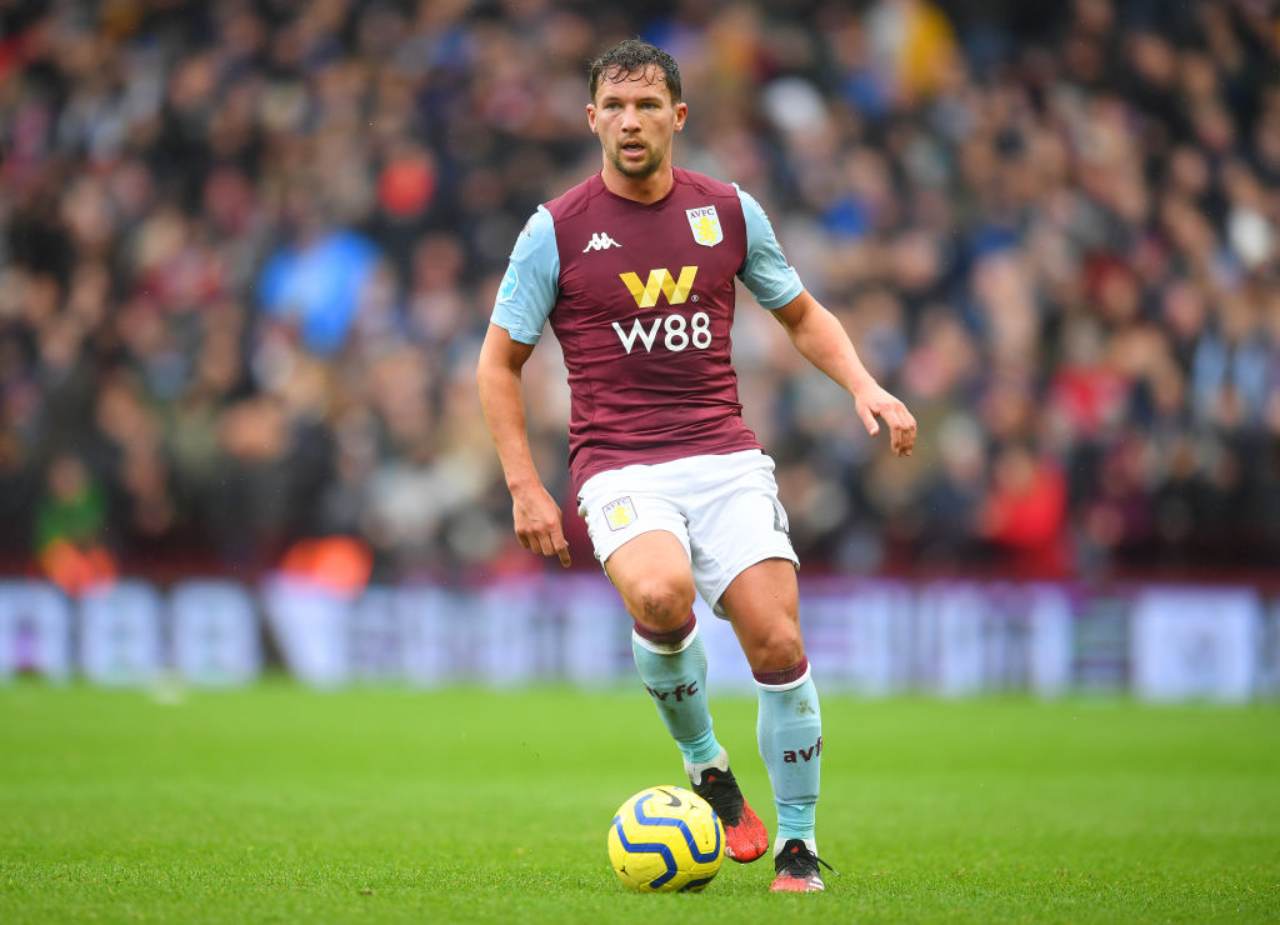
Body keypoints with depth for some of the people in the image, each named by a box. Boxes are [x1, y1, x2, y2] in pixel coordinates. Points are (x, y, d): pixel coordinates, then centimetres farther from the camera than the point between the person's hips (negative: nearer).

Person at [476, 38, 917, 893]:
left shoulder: (729, 212, 8)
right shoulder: (557, 230, 1)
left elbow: (802, 315, 22)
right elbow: (499, 362, 8)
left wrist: (864, 385, 4)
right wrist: (525, 487, 0)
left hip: (726, 459, 2)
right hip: (620, 469, -2)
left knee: (778, 641, -14)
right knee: (661, 596, -33)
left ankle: (797, 842, 5)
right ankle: (706, 765, -5)